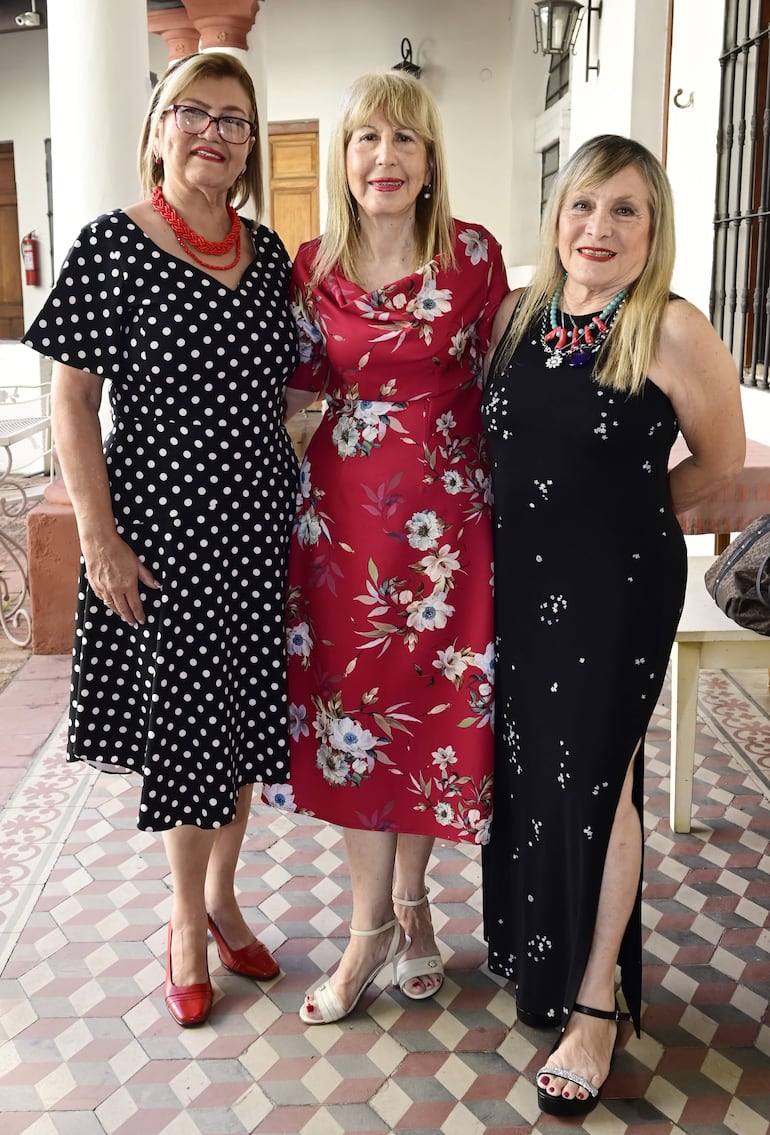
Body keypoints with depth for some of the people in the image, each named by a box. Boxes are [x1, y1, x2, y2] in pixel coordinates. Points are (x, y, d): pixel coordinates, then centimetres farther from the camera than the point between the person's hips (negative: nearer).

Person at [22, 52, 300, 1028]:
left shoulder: (267, 253, 6)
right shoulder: (111, 245, -8)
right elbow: (72, 399, -8)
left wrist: (299, 502, 10)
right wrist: (99, 538, -13)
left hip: (257, 527, 5)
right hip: (162, 528, -4)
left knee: (245, 712, 13)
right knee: (181, 719, 6)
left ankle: (221, 894, 35)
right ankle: (187, 923, 28)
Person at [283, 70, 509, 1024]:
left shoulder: (474, 255, -3)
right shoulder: (312, 267, 3)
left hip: (447, 507, -1)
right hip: (342, 507, 2)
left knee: (437, 701, 6)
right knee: (353, 702, 5)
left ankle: (411, 897, 30)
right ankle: (372, 928, 21)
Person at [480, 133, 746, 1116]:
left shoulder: (672, 332, -14)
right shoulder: (516, 314, 3)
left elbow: (718, 460, -2)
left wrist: (624, 513, 2)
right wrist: (542, 516, 7)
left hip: (618, 590, -5)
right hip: (516, 580, 6)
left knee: (592, 782, 2)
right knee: (521, 767, 15)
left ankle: (593, 1007, 19)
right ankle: (533, 952, 38)